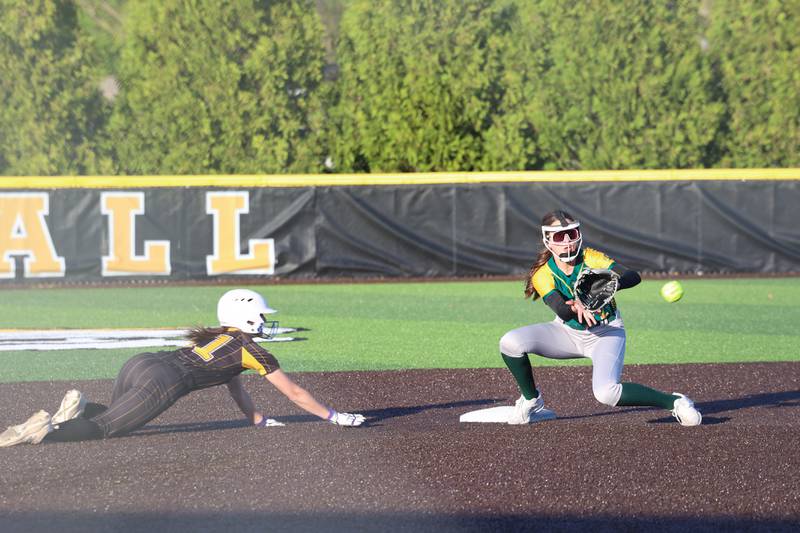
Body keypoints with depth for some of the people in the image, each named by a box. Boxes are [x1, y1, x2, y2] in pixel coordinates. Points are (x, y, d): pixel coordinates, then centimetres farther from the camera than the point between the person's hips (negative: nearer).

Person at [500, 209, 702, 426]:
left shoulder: (592, 259, -18)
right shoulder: (543, 274, -16)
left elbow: (633, 276, -32)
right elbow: (561, 310, -33)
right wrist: (577, 307, -56)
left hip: (606, 333, -3)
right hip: (568, 333, 3)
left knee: (606, 393, -29)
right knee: (510, 342, -20)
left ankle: (674, 402, -10)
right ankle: (531, 401, 4)